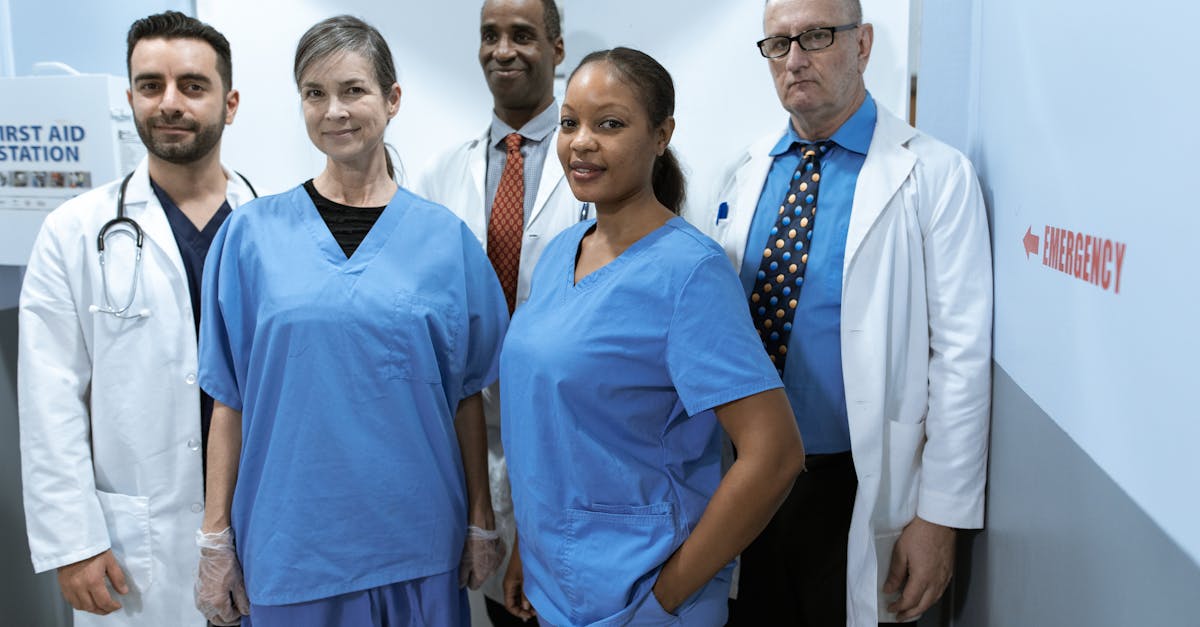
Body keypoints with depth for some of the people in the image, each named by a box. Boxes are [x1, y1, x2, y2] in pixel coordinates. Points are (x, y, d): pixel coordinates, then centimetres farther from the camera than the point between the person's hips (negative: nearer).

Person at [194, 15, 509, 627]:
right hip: (290, 541, 0)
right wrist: (215, 538, 0)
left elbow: (467, 394, 2)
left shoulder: (445, 238, -1)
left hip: (418, 540, 1)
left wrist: (482, 523, 3)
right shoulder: (252, 233, -2)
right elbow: (230, 398, 0)